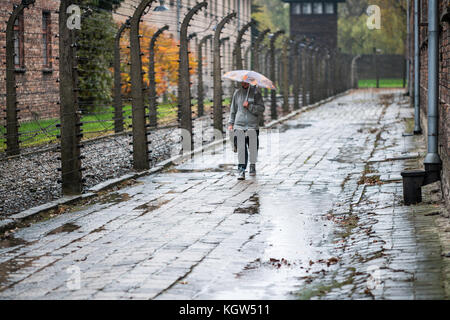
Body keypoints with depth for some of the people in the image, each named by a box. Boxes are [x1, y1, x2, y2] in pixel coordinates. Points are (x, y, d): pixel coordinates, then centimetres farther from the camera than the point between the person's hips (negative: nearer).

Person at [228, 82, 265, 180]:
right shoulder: (237, 93, 12)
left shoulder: (255, 92, 3)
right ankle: (241, 170, -6)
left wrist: (249, 106, -15)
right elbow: (233, 109, 21)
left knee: (253, 148, 1)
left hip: (252, 126, -1)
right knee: (241, 150, -9)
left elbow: (262, 109, -3)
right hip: (239, 125, 1)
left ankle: (253, 166, 24)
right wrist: (231, 123, 14)